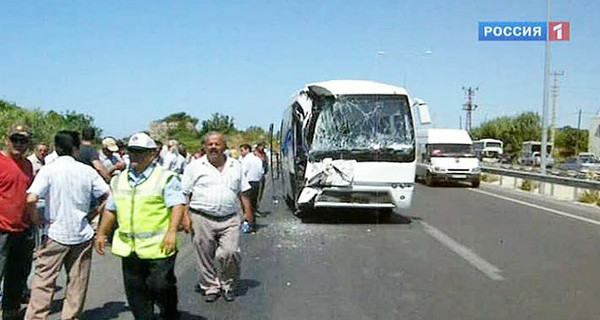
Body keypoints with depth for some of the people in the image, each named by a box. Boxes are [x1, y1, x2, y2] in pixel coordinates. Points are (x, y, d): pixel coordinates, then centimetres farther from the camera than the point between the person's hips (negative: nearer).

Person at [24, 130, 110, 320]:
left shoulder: (48, 170, -9)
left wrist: (34, 217, -4)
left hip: (55, 234, -2)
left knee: (44, 280, 5)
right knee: (77, 282, 12)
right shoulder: (87, 171, -1)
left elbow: (31, 199, -20)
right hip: (82, 234, 2)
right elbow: (107, 196, 0)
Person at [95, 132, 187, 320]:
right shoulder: (119, 180, 15)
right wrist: (101, 234, 20)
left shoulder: (165, 178, -4)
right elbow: (111, 209, 23)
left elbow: (178, 205, -12)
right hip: (129, 248, 6)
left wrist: (172, 232, -22)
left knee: (160, 286, -4)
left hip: (158, 248, -6)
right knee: (135, 292, 11)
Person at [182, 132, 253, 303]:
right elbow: (185, 194, 3)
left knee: (231, 253, -8)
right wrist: (186, 216, -6)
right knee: (205, 256, 4)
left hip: (230, 219, 1)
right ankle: (211, 287, 23)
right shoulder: (194, 167, 4)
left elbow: (243, 193, 17)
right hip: (202, 219, -1)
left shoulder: (236, 166, 12)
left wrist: (249, 215, 11)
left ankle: (227, 284, 15)